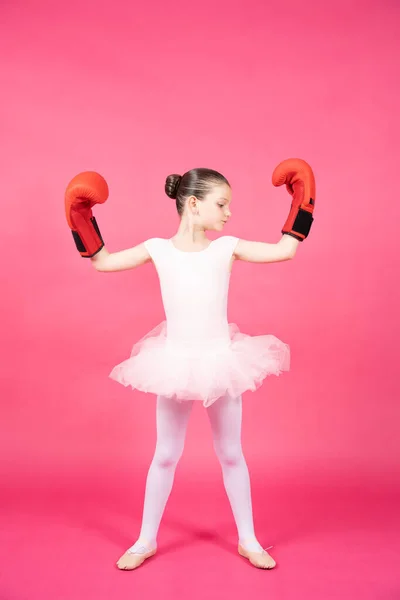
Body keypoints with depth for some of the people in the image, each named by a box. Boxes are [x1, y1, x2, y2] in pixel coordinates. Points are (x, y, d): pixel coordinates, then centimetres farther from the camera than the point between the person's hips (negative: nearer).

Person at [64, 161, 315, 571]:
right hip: (176, 364, 0)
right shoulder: (158, 249, -4)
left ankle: (248, 540, 32)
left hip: (221, 361, 0)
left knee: (231, 454, 14)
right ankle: (146, 540, 33)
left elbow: (285, 250, -5)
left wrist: (300, 201, -3)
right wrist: (81, 216, 0)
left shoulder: (227, 247, -4)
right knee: (165, 456, 13)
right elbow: (102, 262, 5)